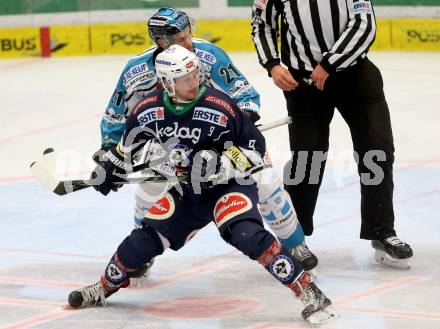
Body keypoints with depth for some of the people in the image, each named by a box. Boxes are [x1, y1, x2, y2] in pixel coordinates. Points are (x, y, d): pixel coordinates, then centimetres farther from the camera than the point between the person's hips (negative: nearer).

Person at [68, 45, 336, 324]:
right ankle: (105, 288, 29)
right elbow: (131, 144, 14)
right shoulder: (148, 111, -8)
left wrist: (222, 163, -28)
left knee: (247, 234, -29)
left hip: (230, 185, -5)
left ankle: (308, 291, -26)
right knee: (147, 238, 2)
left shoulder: (219, 107, -23)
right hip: (188, 191, 5)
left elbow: (255, 145, -16)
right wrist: (110, 166, 15)